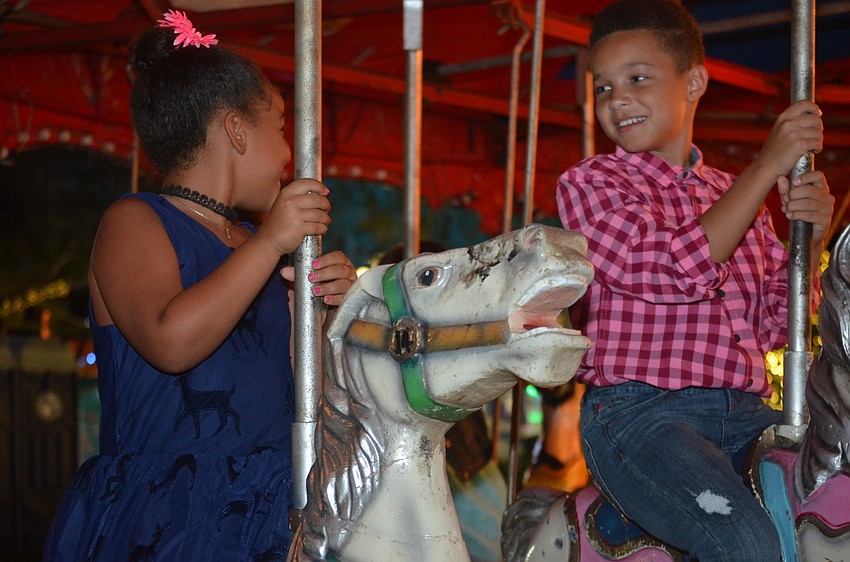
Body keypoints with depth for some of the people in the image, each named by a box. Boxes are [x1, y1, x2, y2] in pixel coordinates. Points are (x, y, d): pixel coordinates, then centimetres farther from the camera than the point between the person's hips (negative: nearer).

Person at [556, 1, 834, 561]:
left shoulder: (735, 194, 18)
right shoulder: (588, 184, 2)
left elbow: (773, 325, 15)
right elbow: (680, 268, -14)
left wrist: (811, 237, -2)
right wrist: (768, 164, -11)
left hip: (743, 413, 6)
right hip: (637, 414, -6)